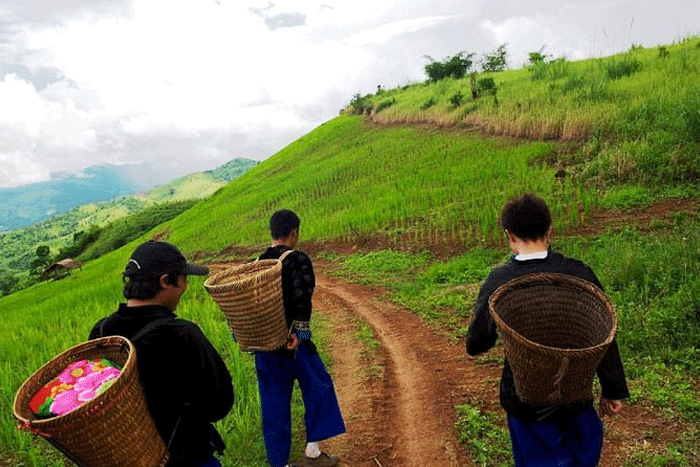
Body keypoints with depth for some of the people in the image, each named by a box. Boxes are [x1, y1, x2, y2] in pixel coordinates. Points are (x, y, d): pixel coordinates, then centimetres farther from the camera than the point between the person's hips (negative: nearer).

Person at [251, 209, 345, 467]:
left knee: (274, 404, 15)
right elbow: (302, 294, -26)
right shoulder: (298, 260, -12)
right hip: (290, 341, -5)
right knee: (319, 389, 17)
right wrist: (299, 330, -23)